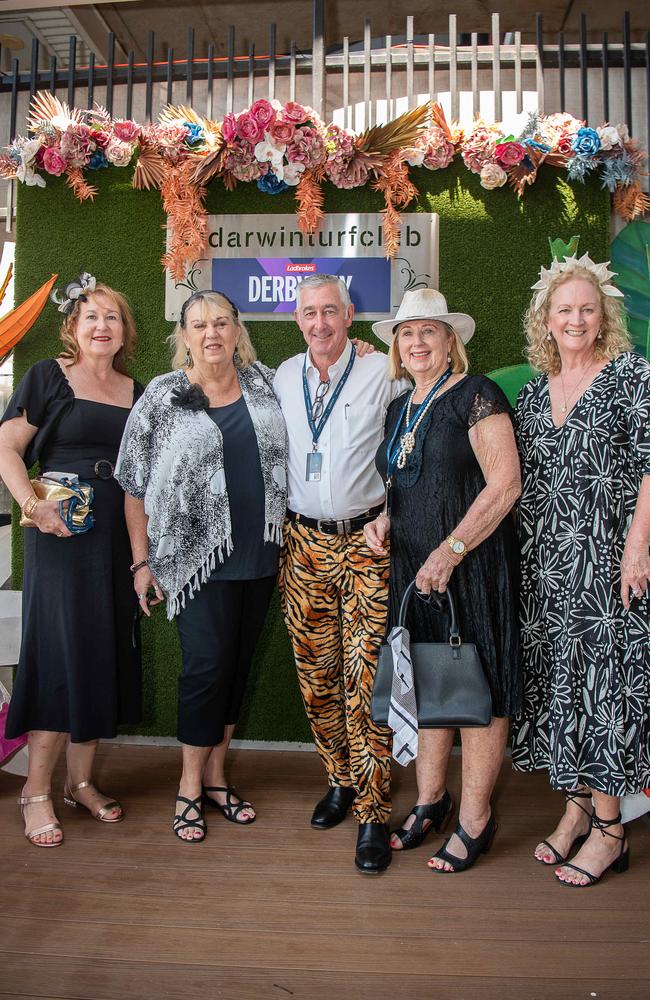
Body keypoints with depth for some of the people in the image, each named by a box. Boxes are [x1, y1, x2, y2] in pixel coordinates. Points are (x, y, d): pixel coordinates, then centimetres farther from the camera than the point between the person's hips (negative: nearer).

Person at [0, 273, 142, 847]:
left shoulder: (136, 393, 13)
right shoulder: (48, 377, 0)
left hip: (116, 537, 5)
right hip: (61, 535, -5)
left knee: (106, 655, 8)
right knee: (60, 654, -5)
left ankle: (81, 779, 24)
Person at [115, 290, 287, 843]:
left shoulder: (265, 383, 8)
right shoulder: (163, 397, -2)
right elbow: (136, 488, -1)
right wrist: (142, 561, -4)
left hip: (260, 555, 4)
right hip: (198, 557, -4)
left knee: (239, 663, 11)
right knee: (207, 665, -4)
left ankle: (216, 774, 29)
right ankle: (190, 786, 17)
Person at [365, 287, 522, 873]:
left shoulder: (476, 395, -9)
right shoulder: (400, 408, 14)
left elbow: (505, 484, -16)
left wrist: (450, 551, -19)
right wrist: (386, 520, 4)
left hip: (470, 566, -7)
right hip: (413, 568, 7)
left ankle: (475, 819, 20)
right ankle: (430, 801, 31)